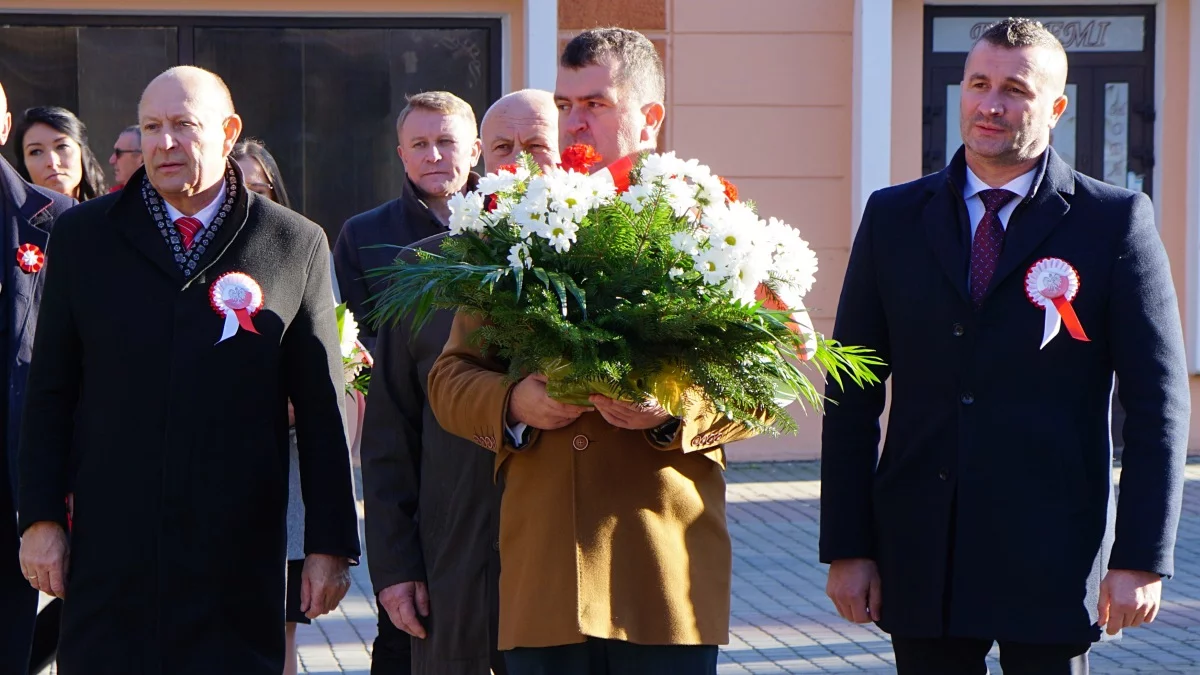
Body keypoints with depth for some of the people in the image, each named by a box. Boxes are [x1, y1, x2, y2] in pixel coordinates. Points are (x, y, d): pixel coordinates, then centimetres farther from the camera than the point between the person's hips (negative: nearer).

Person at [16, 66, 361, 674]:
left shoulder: (297, 245, 4)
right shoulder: (82, 236, 8)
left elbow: (322, 407, 4)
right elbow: (50, 392, 9)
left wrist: (330, 544, 1)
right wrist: (40, 518, 3)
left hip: (238, 559, -1)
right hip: (107, 551, 1)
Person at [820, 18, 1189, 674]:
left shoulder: (1116, 221, 0)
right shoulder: (893, 217, 8)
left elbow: (1156, 402, -2)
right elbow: (852, 397, 7)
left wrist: (1142, 558, -8)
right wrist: (846, 546, 2)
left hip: (1052, 556, -2)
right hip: (921, 560, 2)